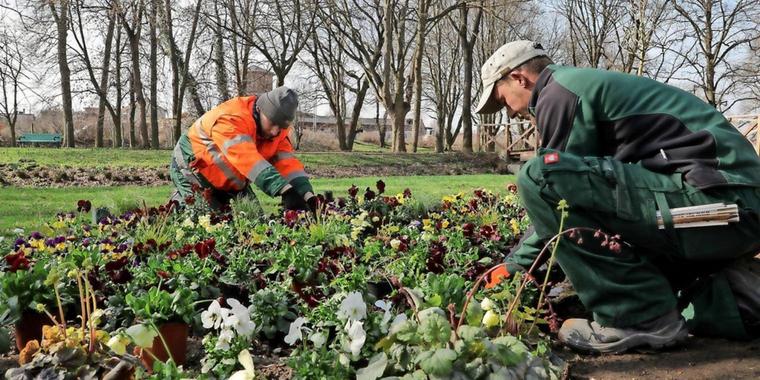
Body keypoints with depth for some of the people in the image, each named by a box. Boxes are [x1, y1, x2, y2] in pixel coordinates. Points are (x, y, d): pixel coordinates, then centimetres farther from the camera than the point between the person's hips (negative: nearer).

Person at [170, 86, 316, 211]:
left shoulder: (277, 127, -11)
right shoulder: (231, 118, -35)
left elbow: (287, 161, -19)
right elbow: (247, 158, -48)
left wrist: (307, 195, -36)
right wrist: (285, 190, -59)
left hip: (229, 182, 7)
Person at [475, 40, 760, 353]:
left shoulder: (558, 93, -6)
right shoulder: (588, 84, 25)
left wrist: (514, 265, 9)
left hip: (712, 201, -10)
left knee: (538, 177, -20)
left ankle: (642, 318, -11)